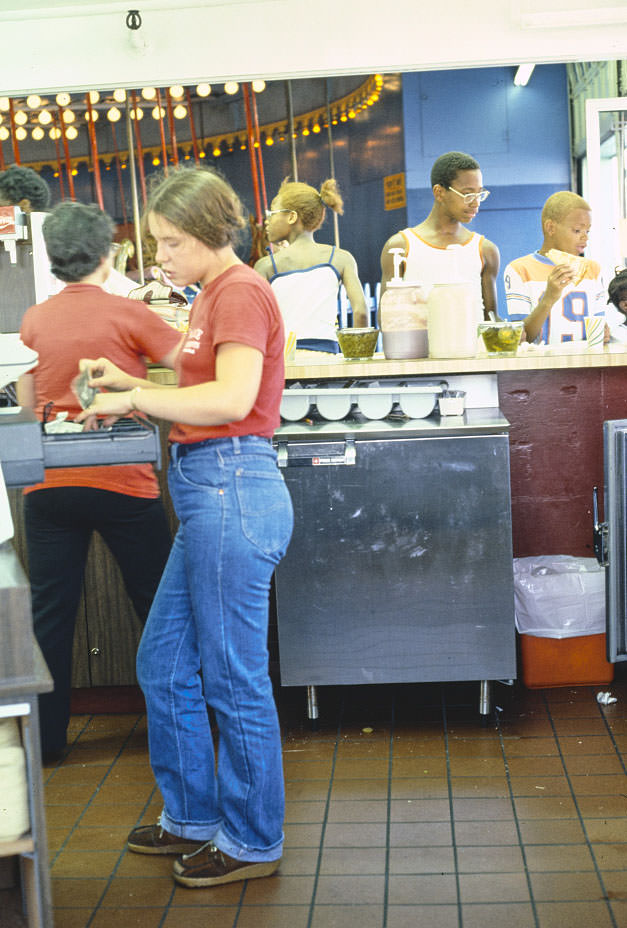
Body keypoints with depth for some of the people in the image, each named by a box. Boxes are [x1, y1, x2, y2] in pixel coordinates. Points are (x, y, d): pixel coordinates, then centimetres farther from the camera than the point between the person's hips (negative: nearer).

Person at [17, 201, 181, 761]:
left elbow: (26, 402, 13)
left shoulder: (34, 321, 4)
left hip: (48, 485, 3)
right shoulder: (128, 314, -8)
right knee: (157, 604, 12)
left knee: (50, 611, 10)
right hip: (121, 484, -3)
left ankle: (46, 736, 16)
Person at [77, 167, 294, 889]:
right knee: (162, 662, 17)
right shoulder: (213, 295, 19)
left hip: (231, 490, -10)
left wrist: (135, 396, -14)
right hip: (210, 494, 10)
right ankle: (191, 817, 32)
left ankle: (252, 843, 17)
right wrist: (132, 386, 9)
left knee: (234, 679, 1)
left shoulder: (240, 291, -10)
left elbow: (232, 398, -24)